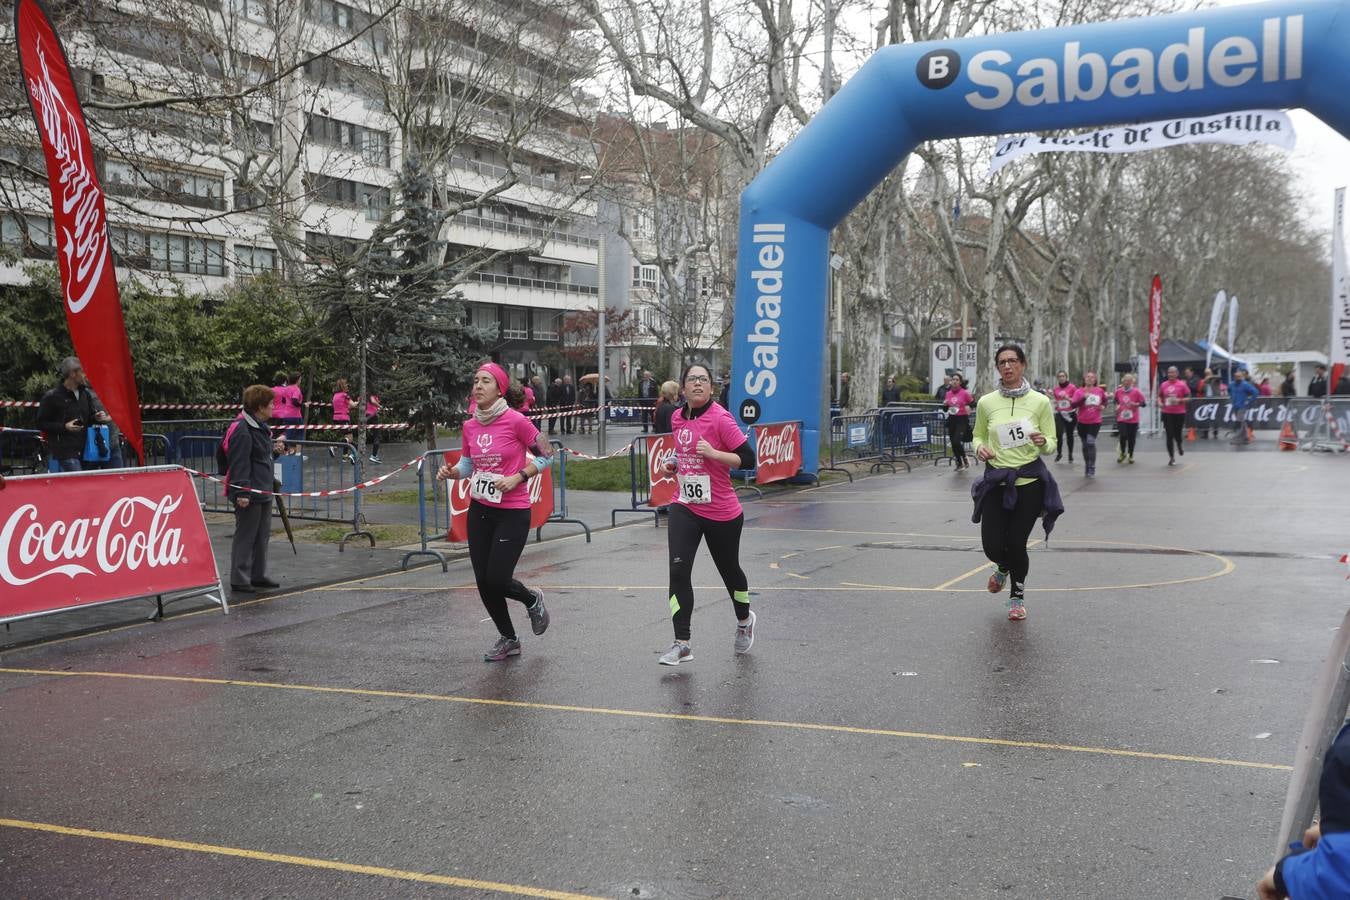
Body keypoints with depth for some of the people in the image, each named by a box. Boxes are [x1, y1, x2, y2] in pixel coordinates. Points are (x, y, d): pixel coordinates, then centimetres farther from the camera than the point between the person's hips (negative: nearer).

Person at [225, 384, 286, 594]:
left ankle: (258, 575, 26)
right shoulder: (242, 430, -19)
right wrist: (241, 493, -24)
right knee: (245, 536, -3)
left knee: (263, 535, 16)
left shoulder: (260, 427, 13)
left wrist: (273, 447, 11)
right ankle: (239, 580, 5)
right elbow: (239, 464, -22)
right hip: (248, 494, -10)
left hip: (263, 491, 10)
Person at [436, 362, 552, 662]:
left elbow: (545, 455, -5)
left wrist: (518, 477, -16)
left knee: (497, 579, -10)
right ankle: (508, 639, 28)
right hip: (480, 510, 6)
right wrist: (451, 472, -6)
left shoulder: (516, 420, -13)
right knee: (483, 582, 6)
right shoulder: (470, 426, 3)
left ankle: (533, 599, 26)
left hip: (513, 512, -5)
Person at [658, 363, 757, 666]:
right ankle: (682, 644, -6)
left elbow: (748, 459, -16)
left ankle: (744, 620, 45)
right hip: (685, 508, 4)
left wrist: (712, 453, -27)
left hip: (722, 513, -4)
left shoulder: (720, 418, -14)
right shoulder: (677, 418, 5)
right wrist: (676, 465, 7)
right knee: (678, 571, -11)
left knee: (729, 570, 15)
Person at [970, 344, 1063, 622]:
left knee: (1016, 544, -2)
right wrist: (979, 447, -9)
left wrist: (1043, 442, -21)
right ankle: (1004, 567, 39)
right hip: (996, 481, 2)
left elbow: (1051, 445, 2)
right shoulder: (986, 402, 0)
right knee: (993, 546, -2)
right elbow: (978, 435, 14)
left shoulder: (1040, 402, -3)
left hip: (1029, 481, -1)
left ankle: (1018, 596, 27)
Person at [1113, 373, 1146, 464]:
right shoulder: (1118, 391, 4)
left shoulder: (1136, 391, -6)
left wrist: (1136, 404, -18)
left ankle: (1131, 456, 23)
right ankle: (1123, 453, 12)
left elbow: (1144, 403, -3)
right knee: (1123, 436, -13)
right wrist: (1117, 406, 5)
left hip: (1133, 420, -1)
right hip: (1121, 419, 1)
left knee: (1131, 438, 4)